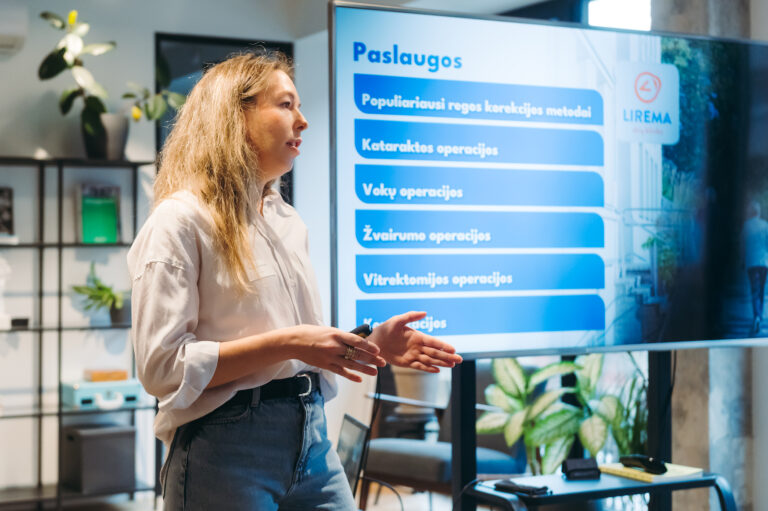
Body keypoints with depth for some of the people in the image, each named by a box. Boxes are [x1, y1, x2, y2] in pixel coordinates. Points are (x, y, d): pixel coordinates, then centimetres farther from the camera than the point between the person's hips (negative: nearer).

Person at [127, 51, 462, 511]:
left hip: (311, 436, 7)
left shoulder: (289, 223, 16)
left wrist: (372, 346, 3)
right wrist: (286, 343, -20)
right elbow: (162, 366, -16)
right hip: (227, 446, -6)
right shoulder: (181, 221, -8)